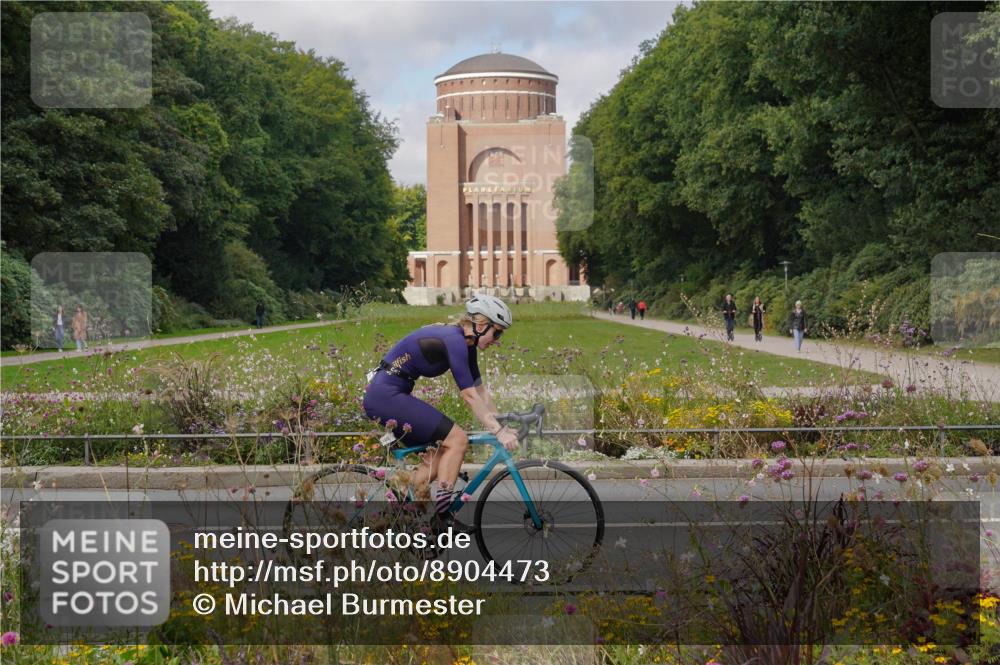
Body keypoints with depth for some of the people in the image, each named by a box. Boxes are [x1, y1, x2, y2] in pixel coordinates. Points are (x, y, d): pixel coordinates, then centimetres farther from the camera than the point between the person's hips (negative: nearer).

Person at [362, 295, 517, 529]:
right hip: (387, 396, -10)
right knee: (457, 439, -12)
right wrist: (498, 432, -19)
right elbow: (470, 396, -20)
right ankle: (442, 515, -10)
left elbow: (481, 391, 15)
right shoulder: (454, 341, -18)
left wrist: (502, 426, 10)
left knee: (438, 457, 11)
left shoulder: (466, 344, 11)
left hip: (380, 396, 10)